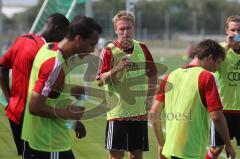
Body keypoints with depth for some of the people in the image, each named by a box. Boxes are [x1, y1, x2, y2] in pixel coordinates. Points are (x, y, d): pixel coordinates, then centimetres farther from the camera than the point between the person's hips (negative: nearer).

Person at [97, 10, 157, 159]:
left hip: (140, 111, 4)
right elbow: (100, 81, -12)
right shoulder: (109, 51, -6)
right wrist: (116, 69, -27)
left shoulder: (142, 48, 6)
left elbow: (152, 75, 17)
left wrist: (149, 98, 6)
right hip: (118, 111, -4)